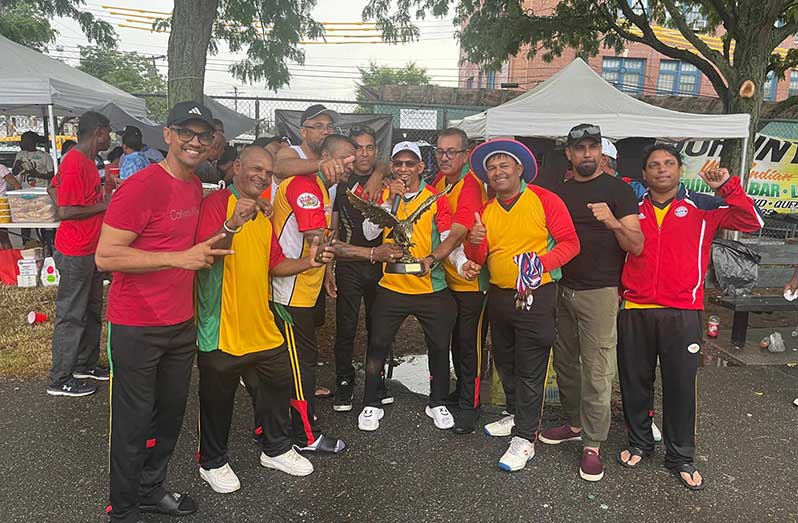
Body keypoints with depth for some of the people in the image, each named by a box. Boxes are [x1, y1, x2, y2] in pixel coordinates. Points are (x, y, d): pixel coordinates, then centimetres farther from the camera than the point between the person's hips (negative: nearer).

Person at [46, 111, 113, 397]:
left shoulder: (85, 160, 10)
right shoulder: (75, 163, -20)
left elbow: (56, 185, 24)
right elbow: (64, 212, -25)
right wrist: (104, 205, -18)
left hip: (90, 250, 10)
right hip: (75, 253, -10)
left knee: (92, 311, 18)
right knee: (71, 316, 0)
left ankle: (86, 364, 32)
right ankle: (60, 380, 13)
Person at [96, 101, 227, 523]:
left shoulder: (195, 187, 8)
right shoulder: (140, 187, -17)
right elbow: (106, 256, -21)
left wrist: (219, 236, 6)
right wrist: (179, 258, -25)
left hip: (182, 323, 8)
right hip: (136, 328, -7)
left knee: (170, 415, 18)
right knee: (133, 423, 7)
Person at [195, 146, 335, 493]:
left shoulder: (264, 213, 15)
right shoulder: (216, 203, -11)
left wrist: (308, 262, -1)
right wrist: (232, 225, -39)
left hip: (261, 324, 8)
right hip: (222, 327, -7)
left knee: (279, 383, 17)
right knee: (218, 396, 10)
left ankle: (276, 449, 37)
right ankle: (212, 463, 32)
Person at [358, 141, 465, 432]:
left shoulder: (436, 198, -4)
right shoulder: (384, 195, 4)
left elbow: (449, 237, -12)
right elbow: (369, 233, -7)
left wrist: (431, 259, -31)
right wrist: (390, 200, -16)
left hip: (431, 288, -1)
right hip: (391, 286, 1)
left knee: (439, 347, 10)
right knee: (378, 345, 6)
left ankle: (437, 403, 31)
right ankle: (371, 405, 24)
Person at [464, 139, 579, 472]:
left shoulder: (545, 200, -8)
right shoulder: (486, 210, 8)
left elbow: (570, 242, -10)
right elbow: (478, 258, 8)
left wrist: (542, 262, -26)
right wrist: (474, 244, -15)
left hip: (535, 296, -6)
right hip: (498, 295, 7)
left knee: (530, 369, -1)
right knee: (505, 362, 19)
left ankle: (525, 438, 9)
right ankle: (516, 415, 39)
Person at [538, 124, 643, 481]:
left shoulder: (618, 190, -5)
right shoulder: (561, 192, 12)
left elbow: (637, 247, -10)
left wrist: (614, 223, -28)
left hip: (598, 293, -6)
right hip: (563, 289, 6)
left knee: (596, 371, -4)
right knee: (565, 362, 14)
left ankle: (592, 445, 7)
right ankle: (574, 424, 30)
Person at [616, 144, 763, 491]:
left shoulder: (702, 207, 7)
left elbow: (752, 222, -2)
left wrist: (727, 186, -12)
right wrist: (618, 291, 4)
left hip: (682, 312, -1)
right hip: (634, 311, 2)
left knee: (680, 385, 5)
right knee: (634, 381, 10)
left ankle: (681, 456, 22)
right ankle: (639, 442, 30)